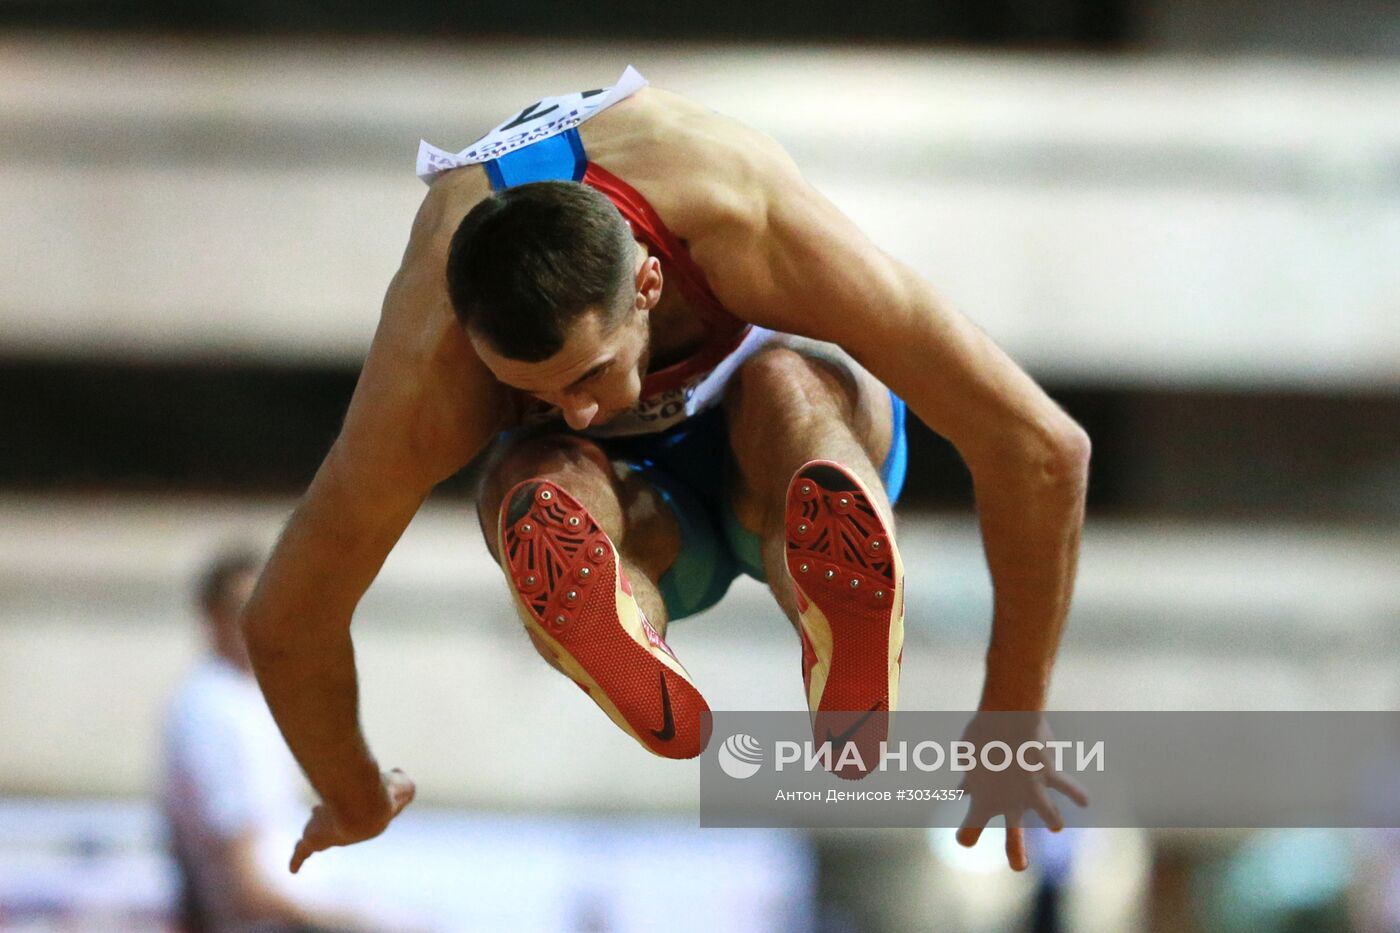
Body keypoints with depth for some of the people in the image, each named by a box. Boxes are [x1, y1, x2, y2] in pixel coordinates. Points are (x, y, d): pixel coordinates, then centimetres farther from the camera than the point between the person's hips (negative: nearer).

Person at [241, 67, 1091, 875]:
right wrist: (356, 805, -5)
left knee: (788, 391, -36)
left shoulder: (744, 219, -40)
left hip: (789, 454, -1)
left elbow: (1042, 450, -35)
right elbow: (286, 622, -24)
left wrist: (1011, 736, -28)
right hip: (636, 506, 1)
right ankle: (685, 747, -61)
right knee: (534, 489, -34)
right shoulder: (431, 371, -37)